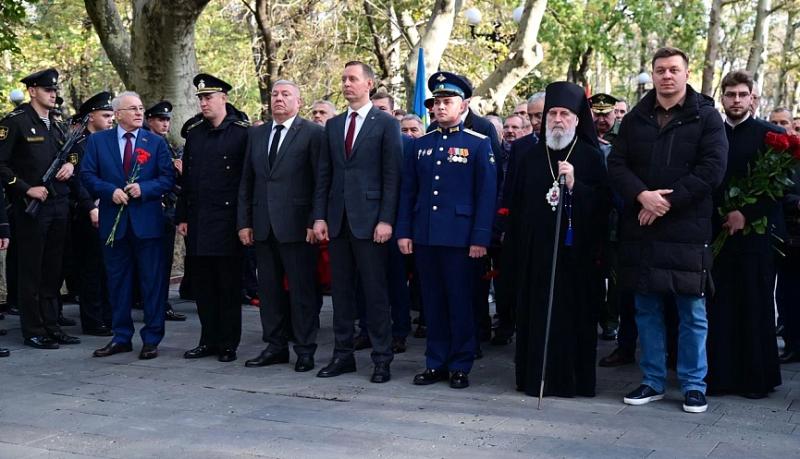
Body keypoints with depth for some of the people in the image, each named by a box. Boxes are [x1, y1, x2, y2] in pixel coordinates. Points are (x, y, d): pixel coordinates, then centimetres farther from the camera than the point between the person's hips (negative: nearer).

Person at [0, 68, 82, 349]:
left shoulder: (55, 125, 14)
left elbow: (68, 153, 26)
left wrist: (70, 164, 3)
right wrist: (27, 189, -16)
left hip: (58, 204, 7)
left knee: (53, 270, 12)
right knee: (31, 270, 1)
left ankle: (51, 326, 20)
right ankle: (33, 331, 8)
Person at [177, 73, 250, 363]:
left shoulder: (242, 132, -5)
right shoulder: (194, 133, 11)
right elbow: (186, 178, 14)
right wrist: (182, 216, 9)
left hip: (227, 220, -5)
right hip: (197, 220, 6)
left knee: (229, 285, 2)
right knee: (203, 284, 10)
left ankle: (228, 344, 11)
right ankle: (209, 340, 20)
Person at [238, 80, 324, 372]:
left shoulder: (313, 133, -3)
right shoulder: (256, 135, 14)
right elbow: (246, 181, 14)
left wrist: (315, 222, -12)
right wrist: (244, 222, 8)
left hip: (296, 225, -6)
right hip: (263, 226, 6)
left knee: (302, 290, 1)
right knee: (269, 290, 11)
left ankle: (305, 350, 10)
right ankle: (275, 347, 20)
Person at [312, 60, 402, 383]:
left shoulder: (386, 124, -1)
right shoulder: (333, 125, 14)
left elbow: (392, 176, -5)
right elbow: (324, 175, 13)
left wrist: (386, 220, -12)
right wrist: (319, 216, 5)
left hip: (369, 220, -5)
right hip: (337, 220, 5)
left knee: (375, 293, -1)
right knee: (341, 291, 10)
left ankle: (382, 360, 6)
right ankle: (342, 355, 18)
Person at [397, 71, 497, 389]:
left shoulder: (479, 144, -1)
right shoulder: (420, 145, 12)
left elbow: (487, 194, -5)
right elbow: (408, 192, 13)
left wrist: (480, 238, -10)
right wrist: (404, 232, 6)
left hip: (460, 238, -4)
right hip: (424, 237, 4)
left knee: (460, 302, 2)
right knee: (433, 302, 9)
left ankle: (460, 366, 12)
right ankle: (436, 363, 18)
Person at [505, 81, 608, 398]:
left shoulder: (591, 158, 3)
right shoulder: (531, 158, 11)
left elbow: (603, 203, -3)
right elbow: (516, 208, 10)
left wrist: (574, 186, -18)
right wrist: (512, 250, 6)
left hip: (575, 252, -2)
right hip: (535, 252, 3)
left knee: (573, 313, -1)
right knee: (536, 314, 3)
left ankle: (573, 379, 8)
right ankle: (535, 377, 11)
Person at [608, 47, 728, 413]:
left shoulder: (706, 117, 1)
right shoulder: (636, 118, 11)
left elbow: (711, 169, -8)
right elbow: (616, 164, 5)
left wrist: (666, 202, -14)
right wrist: (642, 196, -14)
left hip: (688, 231, -3)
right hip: (641, 230, 3)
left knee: (693, 313, 2)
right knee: (647, 310, 9)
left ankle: (694, 385, 13)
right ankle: (652, 381, 20)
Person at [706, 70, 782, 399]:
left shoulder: (769, 134, 2)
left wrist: (746, 214, -13)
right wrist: (718, 215, -2)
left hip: (755, 232, -3)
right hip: (719, 232, 3)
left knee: (756, 307, 1)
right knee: (720, 307, 2)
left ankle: (758, 378, 9)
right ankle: (721, 375, 9)